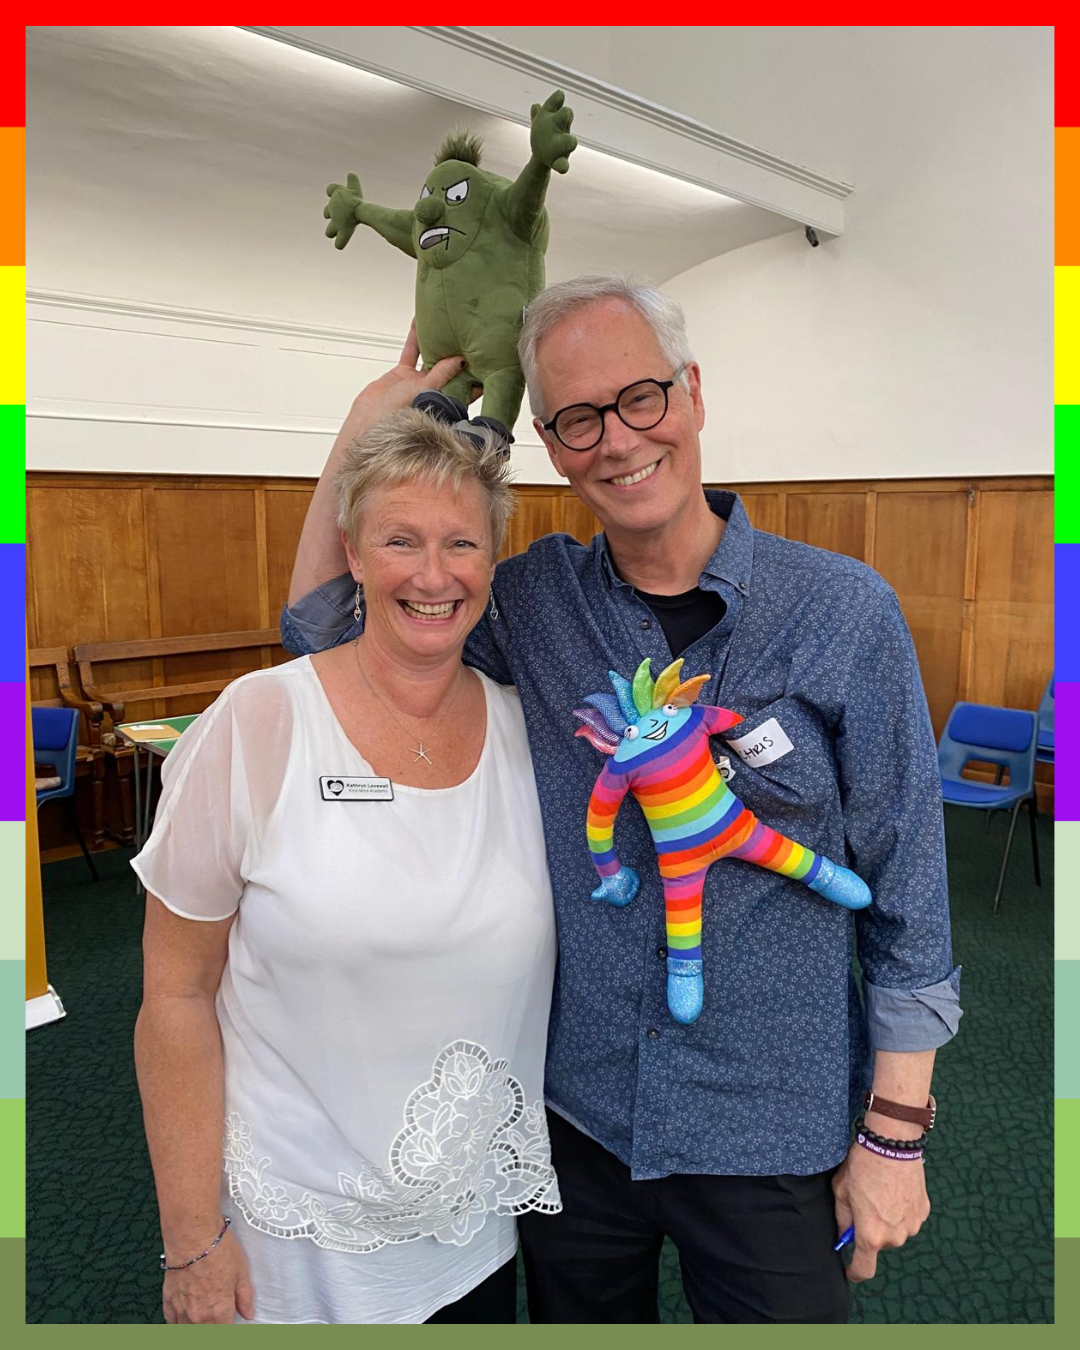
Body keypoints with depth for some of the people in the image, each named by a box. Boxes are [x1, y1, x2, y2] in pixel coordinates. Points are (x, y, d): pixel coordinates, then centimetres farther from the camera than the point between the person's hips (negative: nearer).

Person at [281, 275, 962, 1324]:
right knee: (576, 1317, 24)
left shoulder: (842, 613, -13)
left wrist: (895, 1133, -5)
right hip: (574, 1111, 3)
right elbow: (322, 628, 3)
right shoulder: (534, 600, -5)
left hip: (768, 1142, -2)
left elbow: (905, 893, -8)